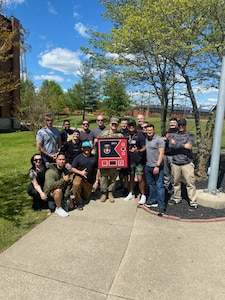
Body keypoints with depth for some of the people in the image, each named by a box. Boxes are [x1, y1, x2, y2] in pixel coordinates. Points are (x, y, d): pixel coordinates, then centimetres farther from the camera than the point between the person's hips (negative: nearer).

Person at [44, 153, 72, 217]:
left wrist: (66, 196, -18)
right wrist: (63, 180, -28)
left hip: (62, 193, 6)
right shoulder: (50, 172, -22)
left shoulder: (66, 171, 1)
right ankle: (58, 209, -17)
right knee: (58, 190, -37)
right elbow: (50, 185, -35)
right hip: (50, 192, -6)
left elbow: (69, 185, -4)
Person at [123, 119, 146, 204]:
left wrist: (138, 151, -27)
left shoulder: (140, 135, -7)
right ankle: (131, 194, 31)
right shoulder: (126, 136, 9)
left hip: (139, 160, -5)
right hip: (130, 160, 5)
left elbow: (144, 148, -11)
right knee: (131, 177, 16)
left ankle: (143, 195, 9)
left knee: (140, 178, -6)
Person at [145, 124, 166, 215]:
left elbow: (161, 154, -14)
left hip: (157, 166, -6)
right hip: (148, 166, 7)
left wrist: (157, 166, -19)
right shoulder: (146, 139, 11)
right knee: (151, 185, 16)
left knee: (159, 186, -5)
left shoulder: (159, 139, -9)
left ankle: (161, 206, -1)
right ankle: (153, 200, 30)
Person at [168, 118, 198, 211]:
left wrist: (176, 144, -9)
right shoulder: (173, 135, 9)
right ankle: (177, 198, 32)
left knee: (190, 183, -2)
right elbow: (171, 146, -11)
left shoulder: (190, 135, 3)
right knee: (176, 182, 15)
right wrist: (183, 145, -16)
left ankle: (193, 203, 8)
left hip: (187, 163, -3)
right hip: (175, 163, 3)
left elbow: (189, 146, -15)